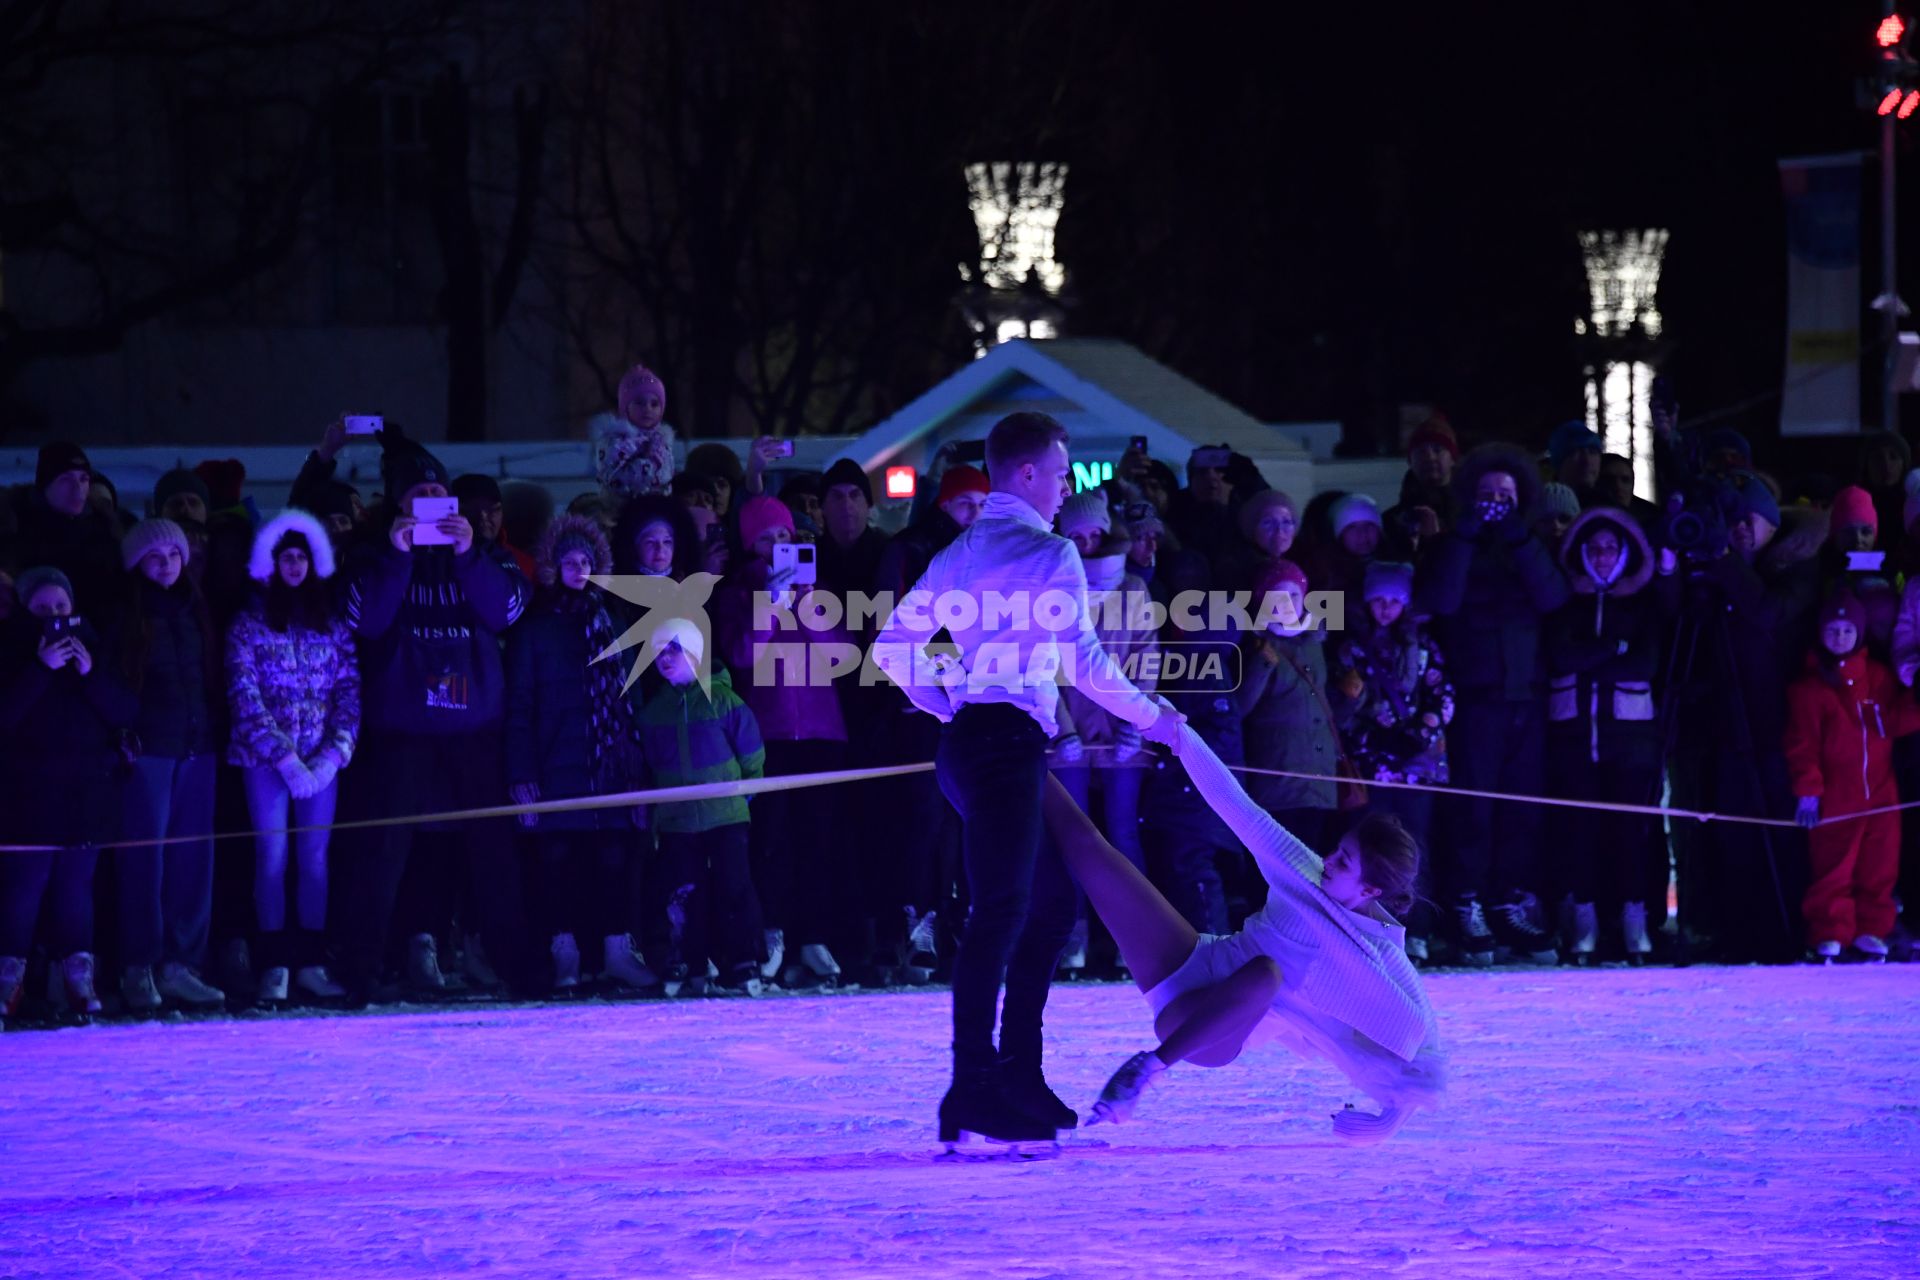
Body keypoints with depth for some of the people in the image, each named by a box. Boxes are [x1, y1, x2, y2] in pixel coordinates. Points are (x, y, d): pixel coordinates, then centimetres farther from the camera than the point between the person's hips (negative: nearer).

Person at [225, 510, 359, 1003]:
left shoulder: (331, 625, 10)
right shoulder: (249, 624, 2)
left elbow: (349, 691, 6)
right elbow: (244, 696, -5)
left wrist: (335, 752, -8)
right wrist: (285, 758, -13)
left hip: (321, 760, 3)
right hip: (265, 757, -3)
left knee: (315, 858, 2)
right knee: (272, 855, -6)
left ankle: (312, 963, 4)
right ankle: (274, 967, -5)